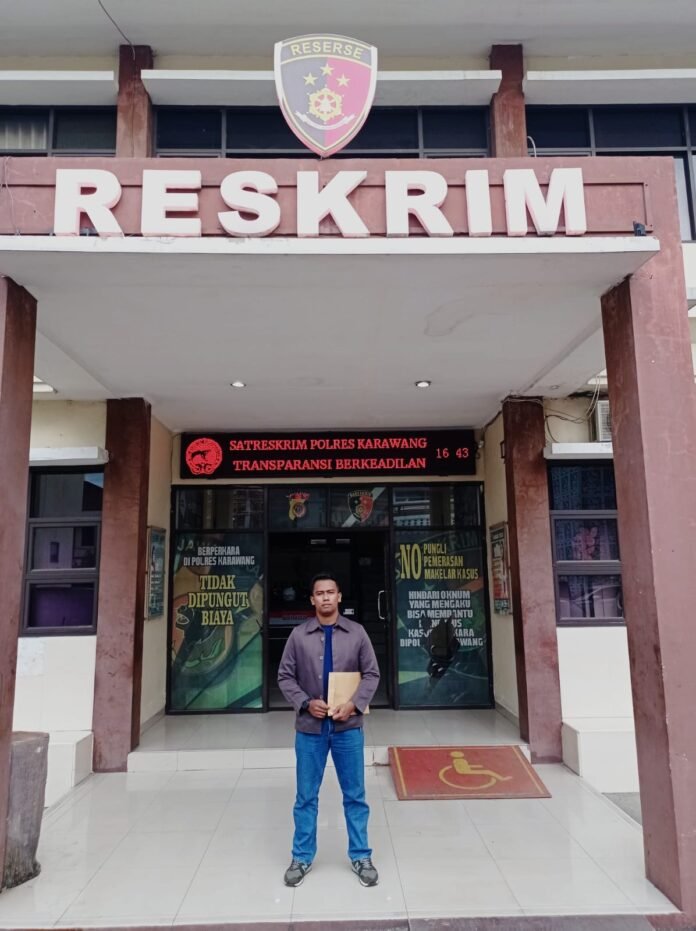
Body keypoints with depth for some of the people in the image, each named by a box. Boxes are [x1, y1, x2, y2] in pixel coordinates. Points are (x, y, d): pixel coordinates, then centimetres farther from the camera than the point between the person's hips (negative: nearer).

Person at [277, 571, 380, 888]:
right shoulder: (299, 635, -3)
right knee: (306, 796, 12)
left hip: (348, 727, 0)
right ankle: (302, 858, 28)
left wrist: (354, 704, -14)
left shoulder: (357, 633, -2)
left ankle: (361, 857, 27)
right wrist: (306, 703, -13)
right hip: (309, 728, 0)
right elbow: (285, 677, 1)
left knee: (355, 795, 11)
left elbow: (372, 674, 0)